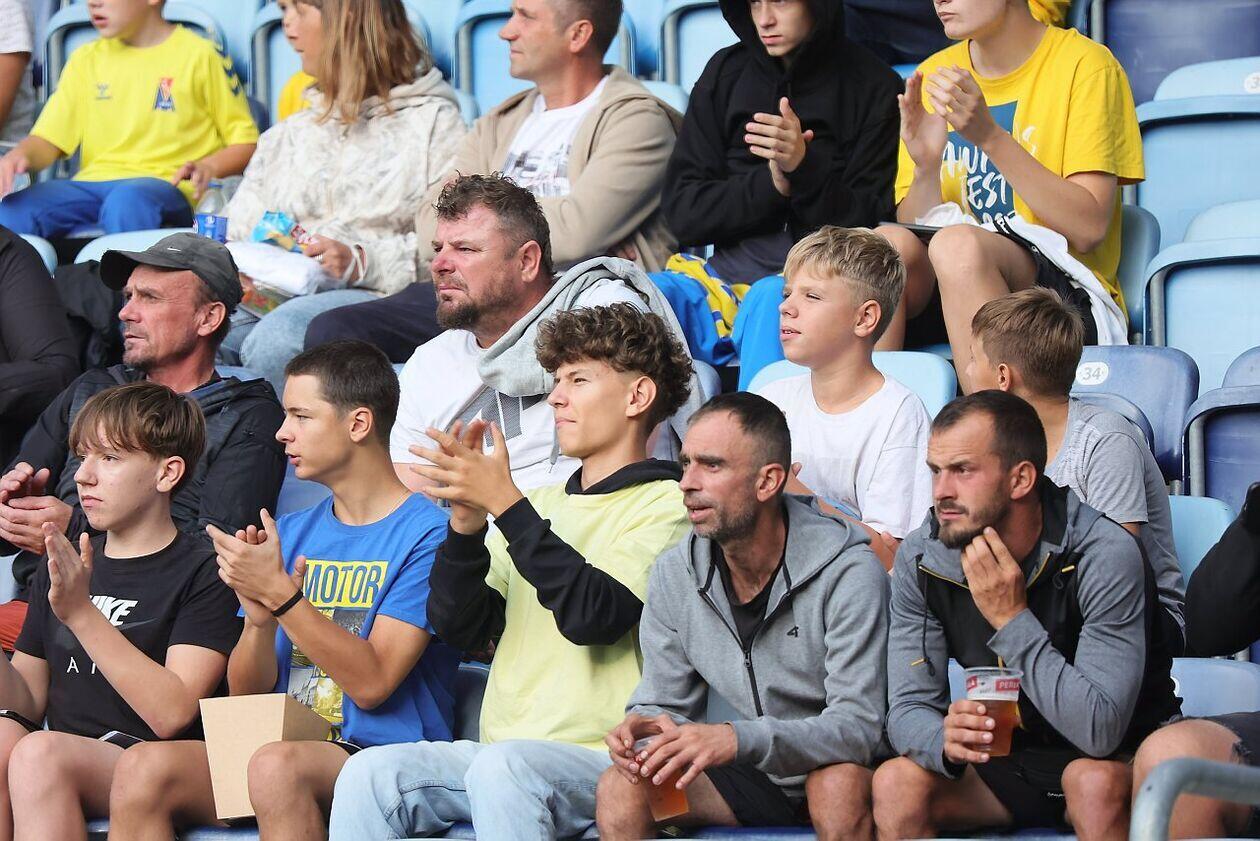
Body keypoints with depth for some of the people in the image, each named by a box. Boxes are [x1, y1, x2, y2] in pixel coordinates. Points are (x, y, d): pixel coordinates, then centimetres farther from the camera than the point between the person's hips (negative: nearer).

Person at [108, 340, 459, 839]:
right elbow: (246, 692, 15)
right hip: (288, 744, 6)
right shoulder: (292, 534, 19)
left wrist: (280, 593, -16)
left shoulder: (426, 532, -3)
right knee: (143, 768, -22)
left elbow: (372, 683, -12)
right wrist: (259, 620, -6)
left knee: (277, 765, -39)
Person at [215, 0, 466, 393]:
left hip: (371, 297, -5)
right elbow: (240, 225, 21)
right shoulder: (287, 135, 30)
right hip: (274, 295, 5)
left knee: (275, 337, -37)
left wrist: (362, 262, -18)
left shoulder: (434, 121, 8)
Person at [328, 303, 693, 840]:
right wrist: (467, 521, -4)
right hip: (499, 750, 6)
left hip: (600, 758, -6)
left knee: (502, 767, -37)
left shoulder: (666, 504, 2)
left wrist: (503, 502, -15)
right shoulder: (542, 504, 23)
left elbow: (594, 615, -16)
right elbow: (462, 629, 12)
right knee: (370, 772, -20)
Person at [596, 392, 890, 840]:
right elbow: (665, 704, 5)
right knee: (619, 788, -19)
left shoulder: (848, 574, -20)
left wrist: (737, 739, -42)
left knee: (840, 786, -38)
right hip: (753, 780, 4)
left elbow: (857, 727, -26)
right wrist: (641, 726, -23)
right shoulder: (674, 574, -3)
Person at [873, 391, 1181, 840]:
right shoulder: (920, 558, -9)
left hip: (1117, 759, -4)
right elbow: (908, 707, -9)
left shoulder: (1105, 555, -24)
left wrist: (1012, 618, -31)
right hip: (1004, 758, 4)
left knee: (1095, 782, -37)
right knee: (895, 783, -23)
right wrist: (944, 741, -33)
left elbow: (1101, 730, -29)